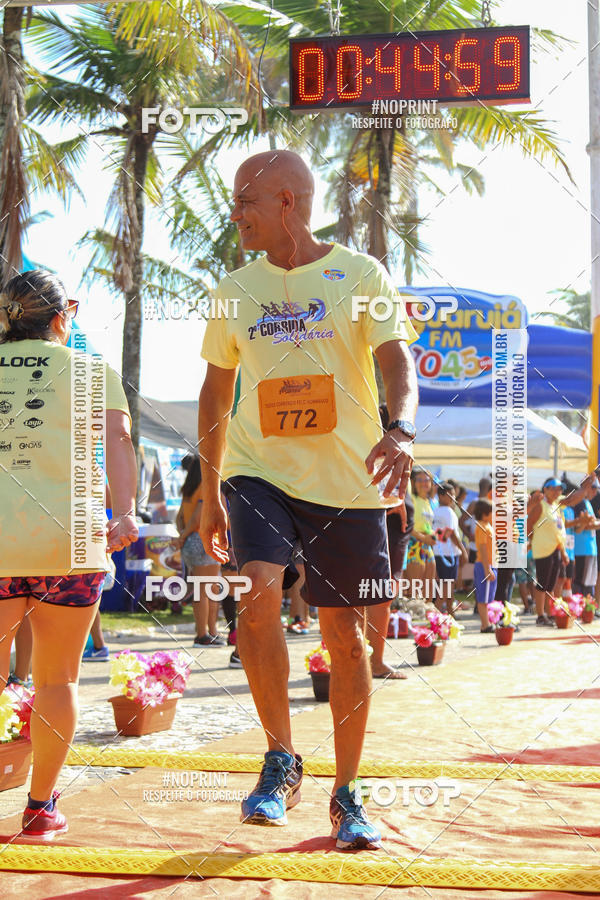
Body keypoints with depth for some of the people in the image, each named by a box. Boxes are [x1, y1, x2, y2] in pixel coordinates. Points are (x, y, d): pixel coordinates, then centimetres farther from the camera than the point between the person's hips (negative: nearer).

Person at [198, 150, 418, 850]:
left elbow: (396, 360, -11)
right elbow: (215, 391, 16)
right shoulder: (234, 290, 9)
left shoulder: (359, 275, -1)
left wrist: (401, 430, -33)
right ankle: (281, 761, -6)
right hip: (259, 471, 2)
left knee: (344, 633, 3)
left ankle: (346, 795, 19)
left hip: (347, 479, -1)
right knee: (260, 592, -24)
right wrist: (209, 495, 15)